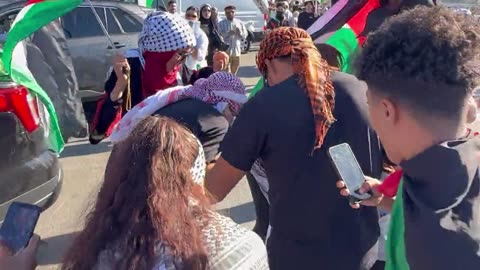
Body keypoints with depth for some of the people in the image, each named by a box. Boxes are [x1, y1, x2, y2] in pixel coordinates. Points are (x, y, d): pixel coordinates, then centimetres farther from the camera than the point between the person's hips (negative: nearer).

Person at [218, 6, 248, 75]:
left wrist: (240, 33, -14)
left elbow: (245, 35, 8)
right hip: (226, 50, -4)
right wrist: (228, 34, -27)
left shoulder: (240, 23, 11)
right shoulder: (221, 23, 0)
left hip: (237, 50, 4)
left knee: (234, 73, 15)